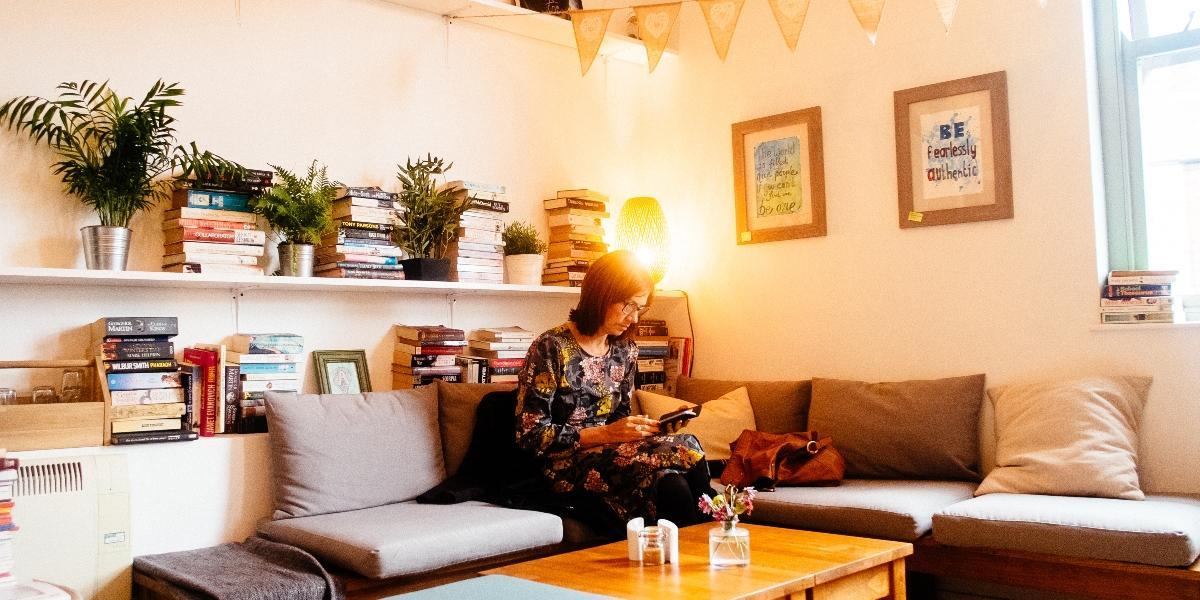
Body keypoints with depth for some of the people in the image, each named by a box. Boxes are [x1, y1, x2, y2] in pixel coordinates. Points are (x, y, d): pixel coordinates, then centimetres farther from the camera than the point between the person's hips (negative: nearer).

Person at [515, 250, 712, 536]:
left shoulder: (625, 350, 11)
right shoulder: (551, 348, -10)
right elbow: (530, 434, -12)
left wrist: (651, 427, -4)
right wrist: (605, 434, -17)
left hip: (614, 453, 6)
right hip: (568, 468, -6)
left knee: (673, 486, -30)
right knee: (687, 450, -27)